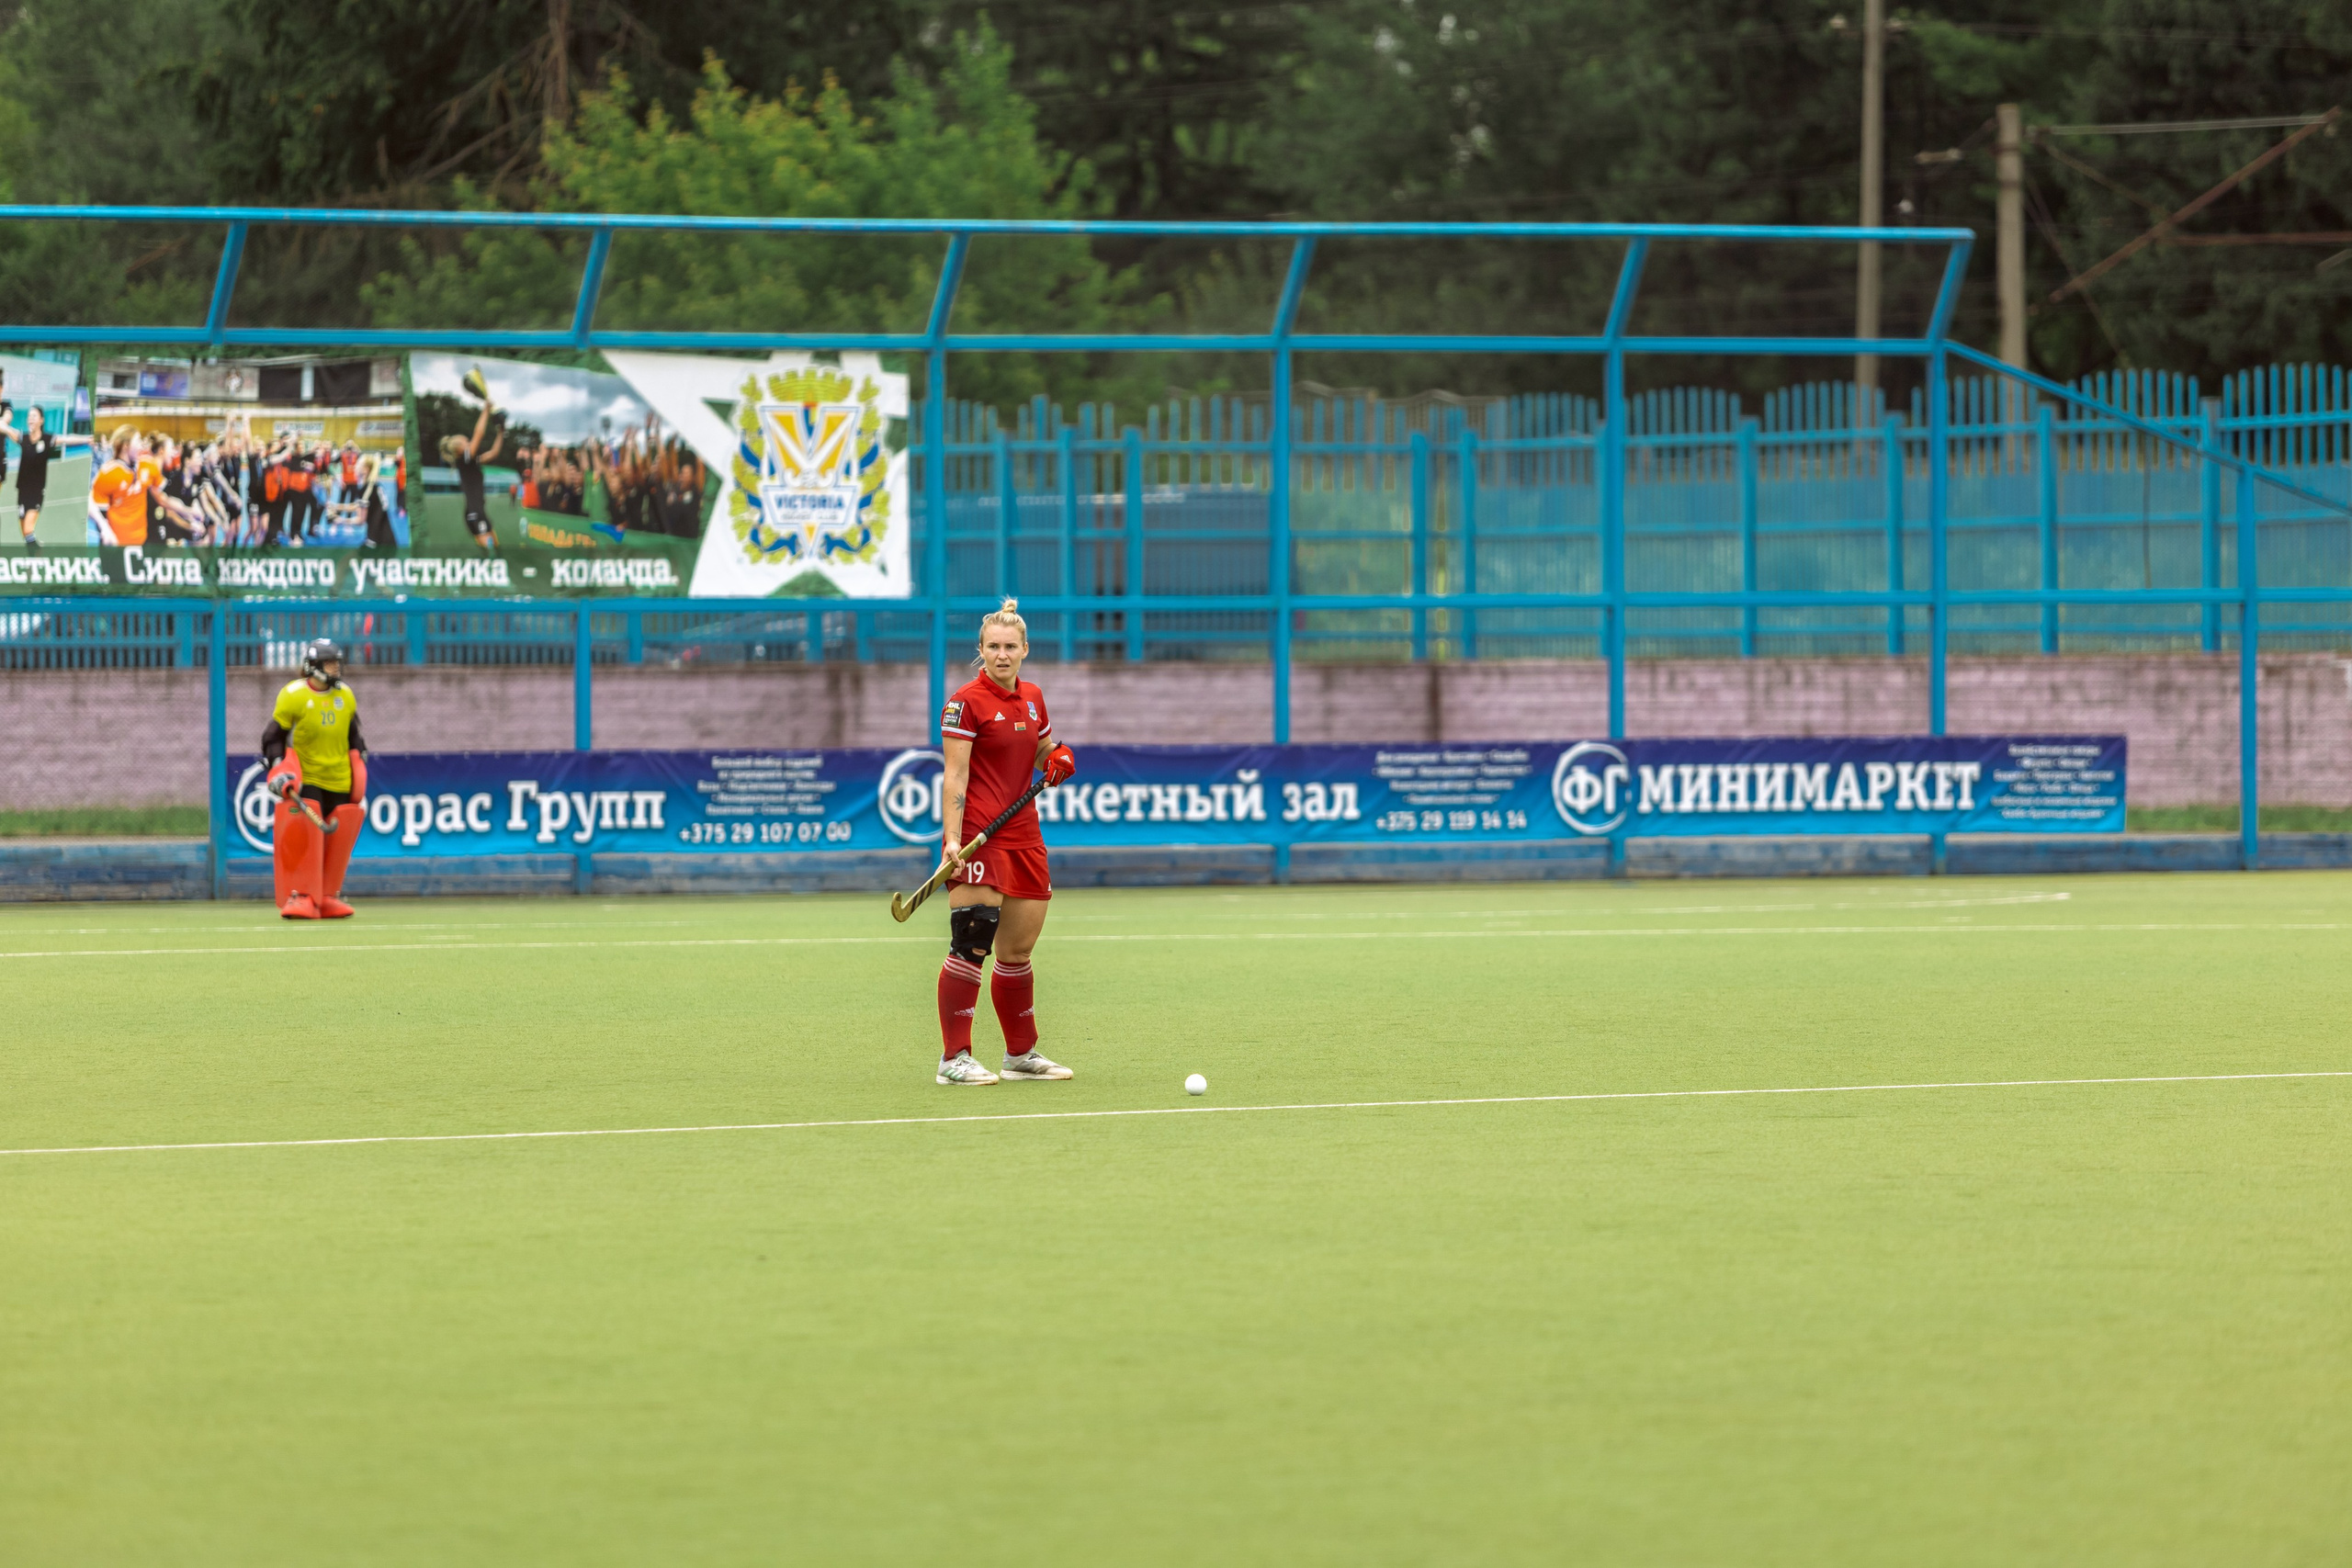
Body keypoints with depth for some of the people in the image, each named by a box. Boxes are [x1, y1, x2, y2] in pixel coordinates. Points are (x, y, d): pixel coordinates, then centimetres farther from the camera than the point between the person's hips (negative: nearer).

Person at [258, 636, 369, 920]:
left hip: (340, 781, 4)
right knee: (302, 833, -16)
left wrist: (360, 774, 18)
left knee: (338, 839, 2)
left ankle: (328, 897, 14)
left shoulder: (346, 696, 8)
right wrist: (279, 771, -15)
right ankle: (301, 896, -11)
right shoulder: (292, 696, -7)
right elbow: (274, 737, -3)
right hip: (305, 779, -4)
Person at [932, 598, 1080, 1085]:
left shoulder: (1031, 698, 13)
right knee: (970, 944, -12)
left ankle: (1022, 1053, 23)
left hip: (1023, 835, 7)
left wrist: (1059, 756, 4)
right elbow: (955, 776, -13)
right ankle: (953, 1058, -11)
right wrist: (952, 839, -22)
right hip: (978, 835, -7)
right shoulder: (966, 703, -8)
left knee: (1019, 951, 13)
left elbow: (1043, 752, 29)